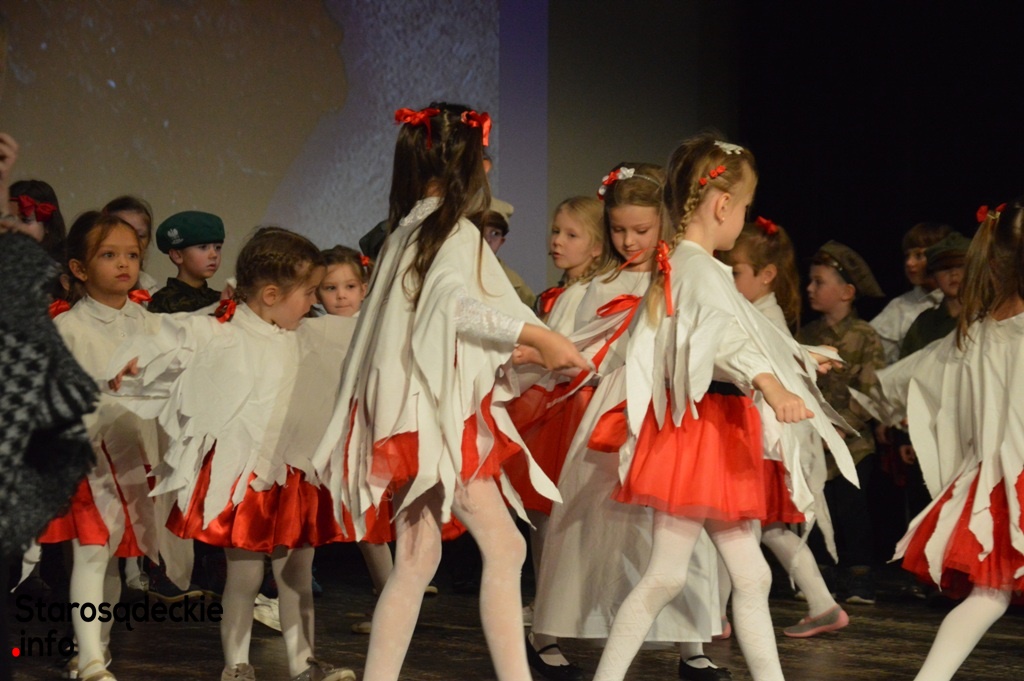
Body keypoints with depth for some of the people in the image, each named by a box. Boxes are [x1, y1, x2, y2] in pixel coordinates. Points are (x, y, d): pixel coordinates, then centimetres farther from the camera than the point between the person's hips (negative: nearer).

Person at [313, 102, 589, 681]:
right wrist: (539, 335, -23)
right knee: (504, 546, -6)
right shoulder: (457, 233, -8)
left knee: (417, 559, 9)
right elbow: (455, 303, -24)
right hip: (438, 417, -8)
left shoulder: (409, 232, 16)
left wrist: (512, 351, 20)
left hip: (412, 418, 8)